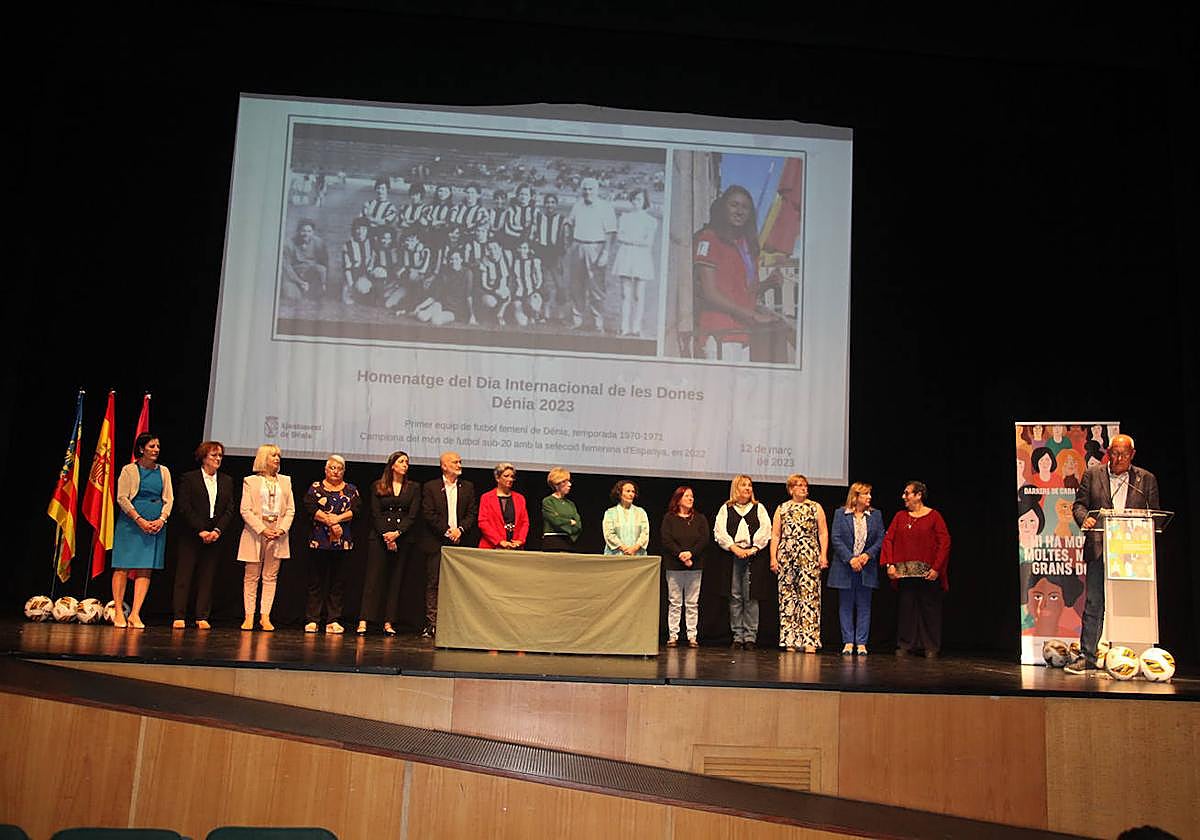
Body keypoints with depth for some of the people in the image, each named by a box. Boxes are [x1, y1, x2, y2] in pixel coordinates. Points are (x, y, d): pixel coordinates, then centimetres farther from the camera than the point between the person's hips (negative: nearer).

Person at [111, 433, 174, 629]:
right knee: (123, 567, -2)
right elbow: (122, 498, -6)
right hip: (130, 523, -3)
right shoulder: (129, 470, 0)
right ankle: (119, 612, 5)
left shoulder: (163, 471, 11)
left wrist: (161, 520, -7)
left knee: (146, 569, -1)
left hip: (156, 525, 3)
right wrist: (140, 520, -14)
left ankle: (135, 614, -1)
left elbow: (168, 499, 10)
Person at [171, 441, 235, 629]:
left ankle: (202, 617, 7)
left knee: (207, 577, 4)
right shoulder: (188, 478, 2)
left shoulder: (227, 481, 13)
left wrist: (217, 530, -9)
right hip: (191, 536, -3)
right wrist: (201, 530, -13)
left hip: (215, 536, 3)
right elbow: (184, 508, -6)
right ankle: (179, 617, 2)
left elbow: (230, 510, 6)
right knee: (184, 576, -2)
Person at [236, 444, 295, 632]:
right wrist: (263, 530, -15)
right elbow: (245, 510, -5)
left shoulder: (285, 481, 13)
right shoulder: (251, 481, 3)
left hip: (278, 534, 3)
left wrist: (282, 529, -8)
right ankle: (249, 616, 7)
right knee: (251, 577, 2)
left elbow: (290, 510, 8)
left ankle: (265, 616, 5)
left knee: (270, 577, 3)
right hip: (255, 533, -3)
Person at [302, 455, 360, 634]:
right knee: (316, 581, 0)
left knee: (338, 582, 2)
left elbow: (355, 510, 0)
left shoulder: (351, 490, 14)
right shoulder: (315, 488, 8)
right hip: (319, 540, -2)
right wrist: (330, 521, -14)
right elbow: (310, 508, -6)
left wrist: (338, 518, -15)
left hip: (342, 541, 2)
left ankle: (333, 621, 7)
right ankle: (312, 620, 4)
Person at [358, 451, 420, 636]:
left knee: (396, 580, 2)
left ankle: (388, 623, 4)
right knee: (373, 578, -6)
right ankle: (363, 621, -9)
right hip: (379, 537, -1)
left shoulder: (414, 488, 9)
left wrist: (397, 533, -12)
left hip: (403, 539, 2)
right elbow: (375, 514, 0)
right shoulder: (378, 487, 6)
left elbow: (412, 515, 1)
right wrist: (386, 537, -10)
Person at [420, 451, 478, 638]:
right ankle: (431, 625, 2)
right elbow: (429, 514, -4)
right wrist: (447, 531, -11)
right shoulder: (430, 487, 4)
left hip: (459, 542, 2)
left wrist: (460, 529, -9)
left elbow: (472, 514, 8)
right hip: (437, 543, -2)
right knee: (433, 584, -1)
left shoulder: (468, 487, 13)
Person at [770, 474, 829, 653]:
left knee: (809, 595, -9)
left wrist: (823, 555, -5)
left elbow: (823, 533, 5)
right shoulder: (781, 509, 12)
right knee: (787, 596, 1)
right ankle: (790, 640, 7)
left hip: (810, 557, -2)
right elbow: (775, 535, 10)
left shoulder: (816, 508, 9)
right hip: (786, 556, 2)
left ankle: (809, 641, -8)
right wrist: (773, 558, 2)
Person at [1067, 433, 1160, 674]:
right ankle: (1087, 657, 1)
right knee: (1093, 604, -3)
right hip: (1099, 548, -1)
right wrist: (1084, 518, -14)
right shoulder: (1093, 475, 9)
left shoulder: (1146, 479, 11)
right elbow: (1079, 503, 8)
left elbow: (1154, 514, 12)